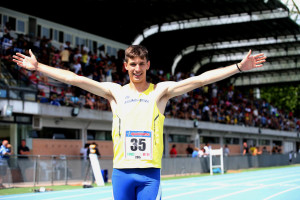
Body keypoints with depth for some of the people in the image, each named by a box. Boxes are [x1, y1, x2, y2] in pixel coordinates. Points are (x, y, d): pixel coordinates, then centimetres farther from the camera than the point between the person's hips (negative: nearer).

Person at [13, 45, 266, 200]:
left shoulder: (160, 90, 4)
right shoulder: (115, 91, 7)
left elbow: (200, 79, -3)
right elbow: (73, 78, 5)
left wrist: (239, 67, -9)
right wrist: (38, 66, 3)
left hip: (150, 171, -1)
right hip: (121, 171, 1)